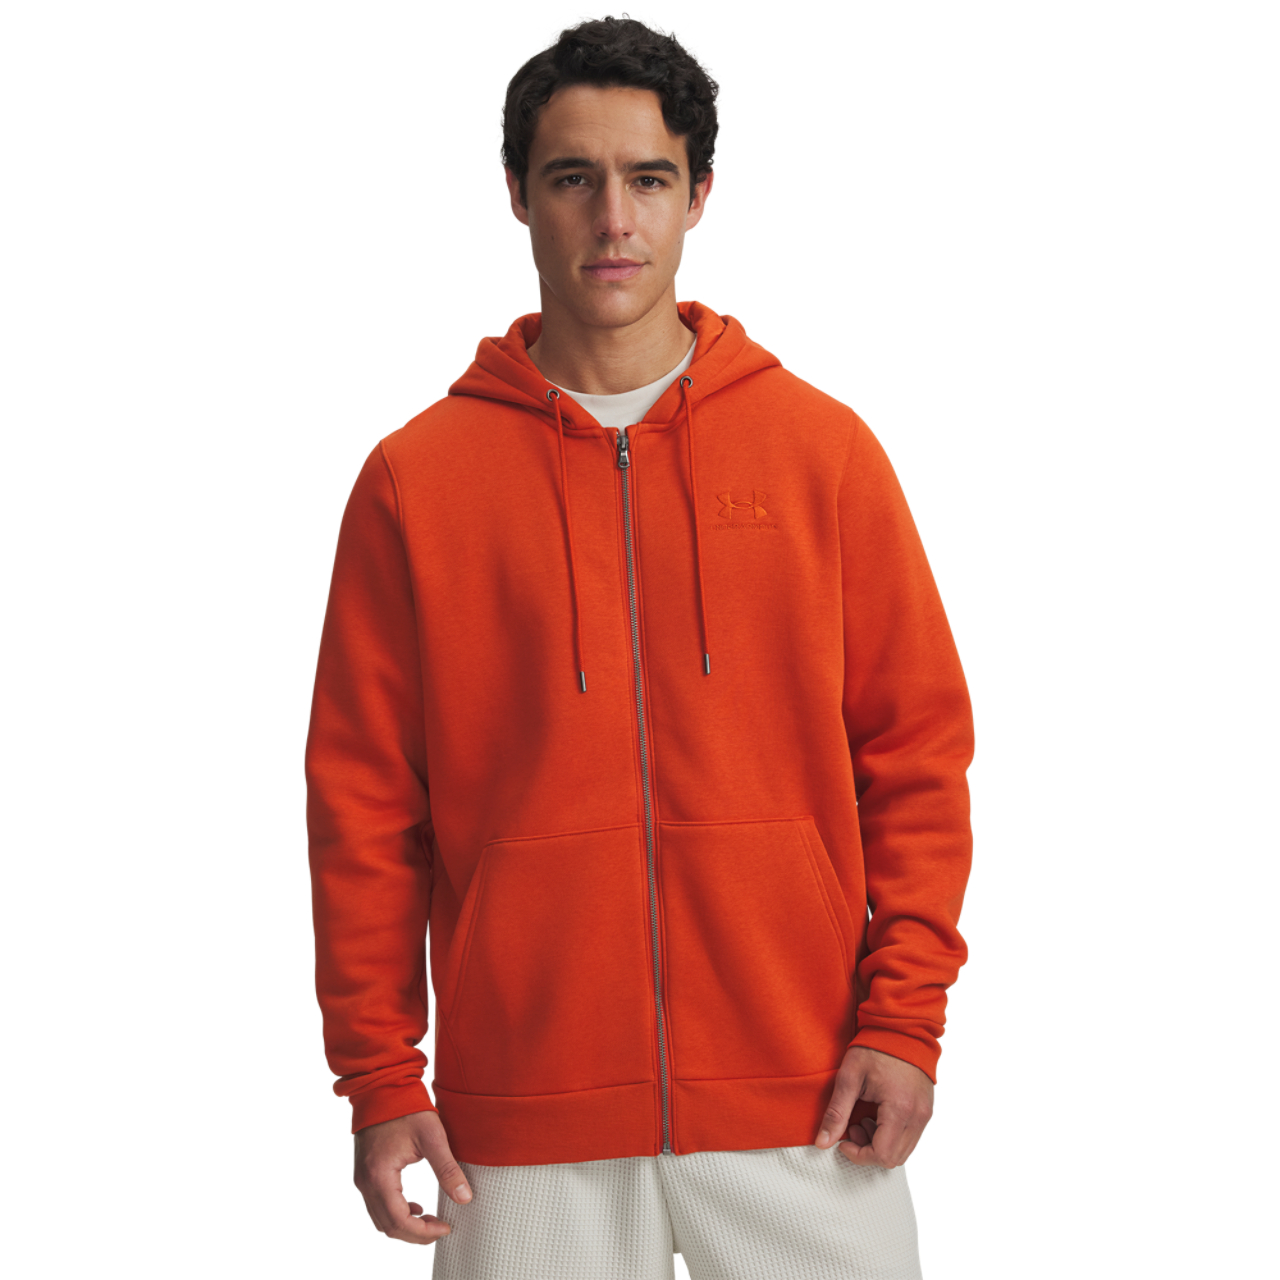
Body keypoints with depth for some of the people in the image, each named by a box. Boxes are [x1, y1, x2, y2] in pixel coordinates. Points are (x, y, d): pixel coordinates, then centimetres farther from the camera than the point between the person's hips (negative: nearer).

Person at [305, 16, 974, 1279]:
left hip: (801, 1102, 1)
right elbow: (362, 798, 3)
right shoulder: (414, 478, 2)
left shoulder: (823, 449, 3)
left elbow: (917, 749, 4)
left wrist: (904, 1018, -4)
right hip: (526, 1113, 0)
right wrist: (381, 1079, 0)